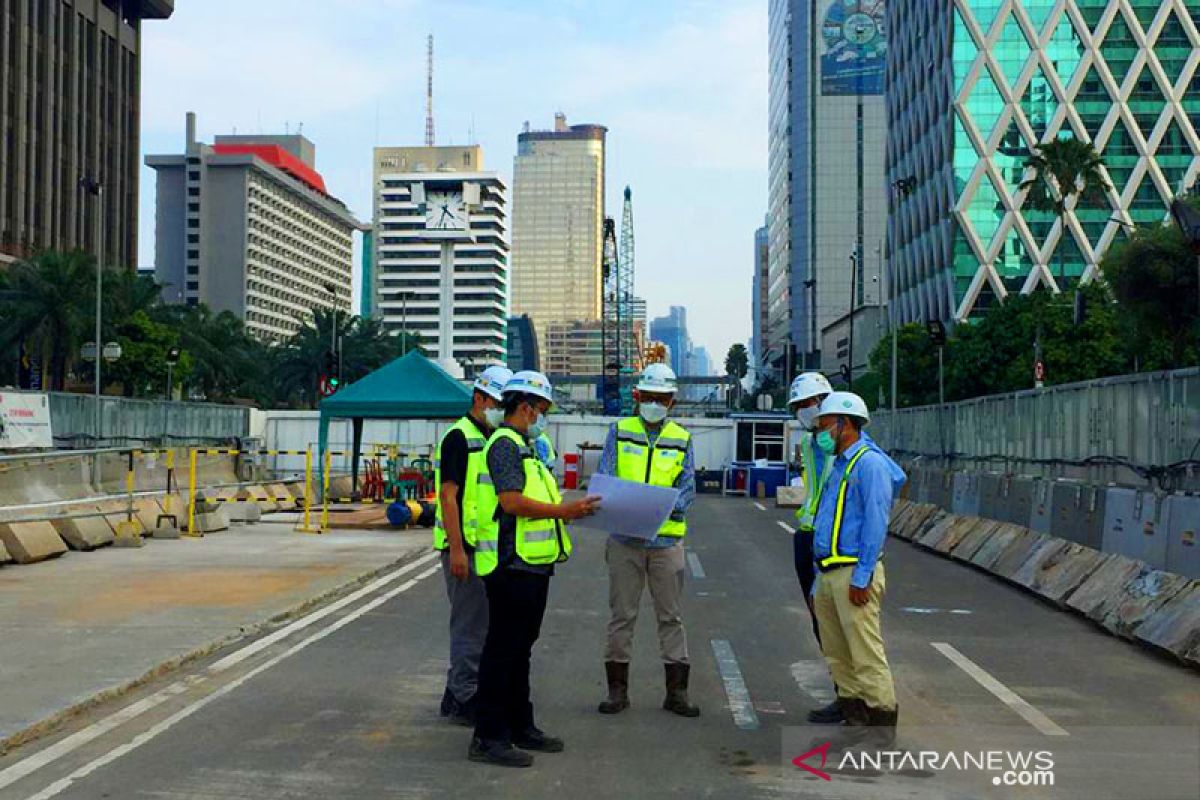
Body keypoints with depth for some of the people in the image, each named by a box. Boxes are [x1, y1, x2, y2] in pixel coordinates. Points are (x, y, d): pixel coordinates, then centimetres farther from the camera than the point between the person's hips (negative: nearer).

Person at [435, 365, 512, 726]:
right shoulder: (459, 438, -12)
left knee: (481, 622, 14)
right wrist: (456, 549, -23)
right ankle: (465, 700, 2)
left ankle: (457, 695, 24)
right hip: (464, 547, -9)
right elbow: (448, 495, -17)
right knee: (471, 622, -6)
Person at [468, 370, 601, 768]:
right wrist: (563, 511, -18)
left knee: (519, 648, 17)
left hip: (531, 564, 11)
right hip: (512, 566, -11)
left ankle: (520, 726, 27)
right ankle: (488, 737, -2)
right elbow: (512, 501, -23)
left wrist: (569, 508, 13)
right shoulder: (505, 444, -13)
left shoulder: (522, 447, 21)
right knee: (503, 649, -7)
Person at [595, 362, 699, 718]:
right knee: (622, 615, 4)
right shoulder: (619, 432, 7)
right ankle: (617, 690, 13)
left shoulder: (682, 439, 8)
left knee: (670, 615, 5)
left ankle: (676, 691, 12)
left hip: (667, 538, 1)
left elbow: (687, 489, 2)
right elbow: (603, 479, 0)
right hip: (624, 539, 0)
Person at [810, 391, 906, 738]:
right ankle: (855, 718, 22)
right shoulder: (840, 464, 18)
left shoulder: (868, 463, -11)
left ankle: (882, 721, -1)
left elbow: (875, 523, -16)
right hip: (828, 575, 10)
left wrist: (861, 578, -20)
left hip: (853, 575, -10)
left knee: (867, 656, -7)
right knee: (836, 654, 13)